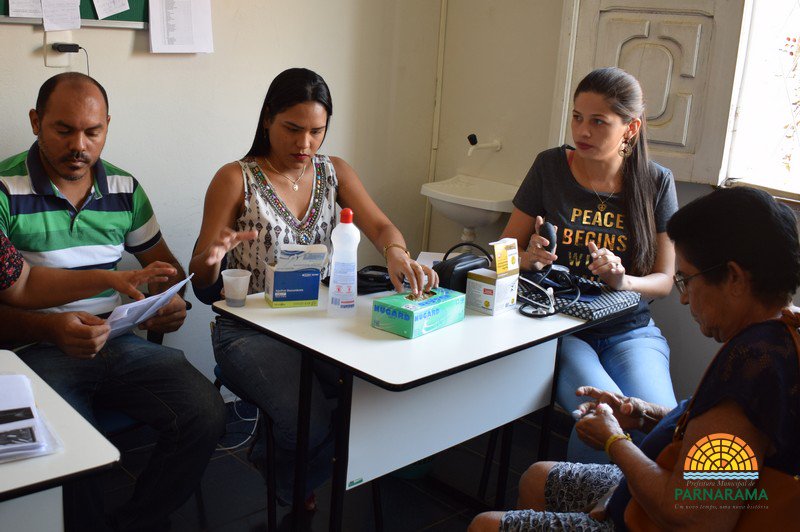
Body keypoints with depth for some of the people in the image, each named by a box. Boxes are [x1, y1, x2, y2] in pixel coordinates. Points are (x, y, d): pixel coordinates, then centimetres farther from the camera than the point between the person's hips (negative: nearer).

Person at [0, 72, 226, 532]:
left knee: (206, 415, -18)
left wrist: (170, 301, -3)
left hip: (120, 343, 4)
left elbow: (163, 262, 20)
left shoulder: (124, 188, 11)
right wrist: (51, 329, -27)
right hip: (38, 351, -4)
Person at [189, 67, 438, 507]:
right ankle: (292, 497, 9)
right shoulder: (235, 179, -4)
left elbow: (381, 227, -4)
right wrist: (211, 259, -29)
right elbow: (200, 282, -4)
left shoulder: (335, 173, 9)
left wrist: (397, 253, -28)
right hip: (250, 328, -4)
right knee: (311, 425, -28)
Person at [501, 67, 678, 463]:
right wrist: (529, 258, -17)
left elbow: (664, 280, 6)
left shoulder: (656, 183, 3)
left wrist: (623, 281, -16)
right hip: (558, 325, -1)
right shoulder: (550, 167, 1)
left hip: (630, 330, 2)